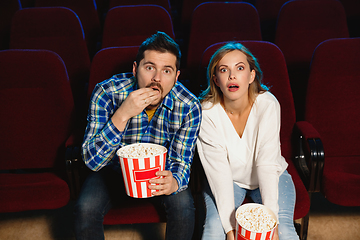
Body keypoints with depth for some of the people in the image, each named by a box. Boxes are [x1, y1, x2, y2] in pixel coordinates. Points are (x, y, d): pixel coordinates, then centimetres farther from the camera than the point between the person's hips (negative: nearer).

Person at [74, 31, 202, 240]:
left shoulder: (190, 107, -22)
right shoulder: (106, 93, -25)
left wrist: (174, 182, -38)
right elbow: (92, 160, -26)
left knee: (183, 207, -25)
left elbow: (181, 161, -13)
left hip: (160, 171, 1)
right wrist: (122, 115, -40)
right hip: (114, 168, 0)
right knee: (86, 209, -24)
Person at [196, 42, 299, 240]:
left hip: (271, 177, 1)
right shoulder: (207, 112, -22)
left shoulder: (268, 104, -22)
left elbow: (266, 164, -24)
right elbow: (219, 171, -24)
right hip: (228, 179, 0)